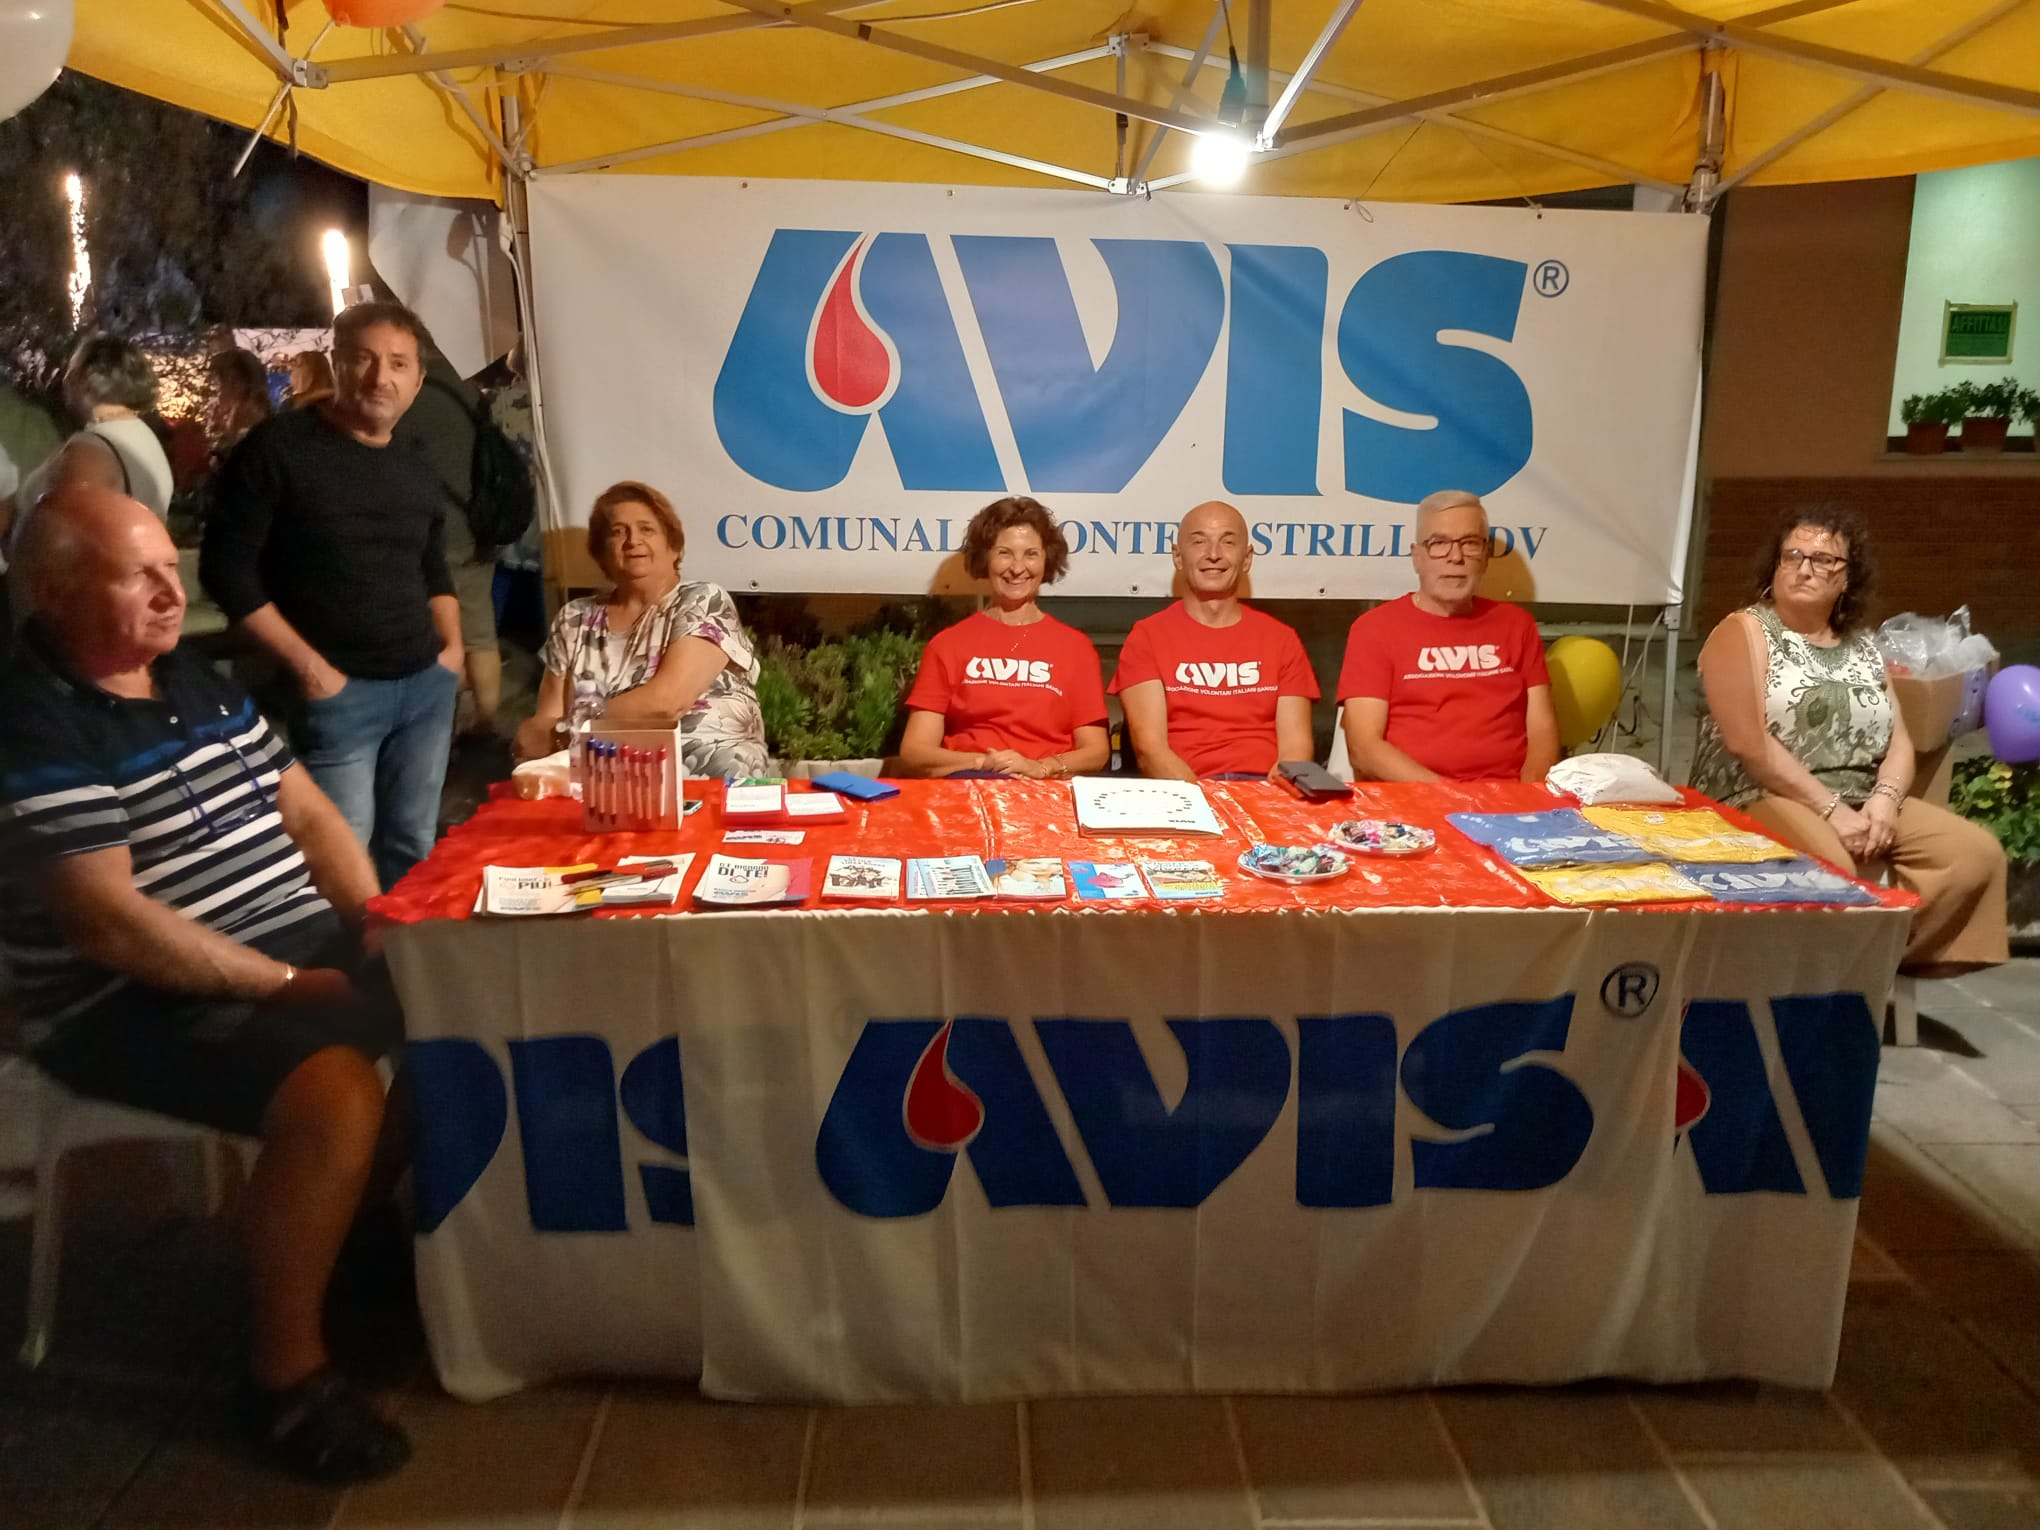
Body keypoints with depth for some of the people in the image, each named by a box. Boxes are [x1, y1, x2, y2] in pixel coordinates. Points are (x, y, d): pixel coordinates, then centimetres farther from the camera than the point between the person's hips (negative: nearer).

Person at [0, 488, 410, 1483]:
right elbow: (110, 923, -22)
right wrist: (284, 984, -19)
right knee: (337, 1091, -31)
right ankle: (285, 1370, -12)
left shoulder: (198, 682, 10)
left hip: (301, 945, 9)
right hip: (141, 1004, -9)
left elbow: (306, 813, 13)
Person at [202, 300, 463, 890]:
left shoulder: (414, 470, 12)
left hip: (426, 685, 6)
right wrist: (308, 667, -13)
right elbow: (226, 566, -10)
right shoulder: (279, 448, -7)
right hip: (339, 691, -6)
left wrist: (453, 645, 9)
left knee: (413, 846, 12)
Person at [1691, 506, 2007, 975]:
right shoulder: (1743, 633, -3)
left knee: (1978, 852, -10)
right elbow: (1747, 743, -15)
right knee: (1830, 866, -36)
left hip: (1862, 804, 7)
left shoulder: (1863, 646, 17)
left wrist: (1885, 799, -11)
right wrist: (1831, 809, -19)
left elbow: (1899, 742, 11)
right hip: (1761, 799, -7)